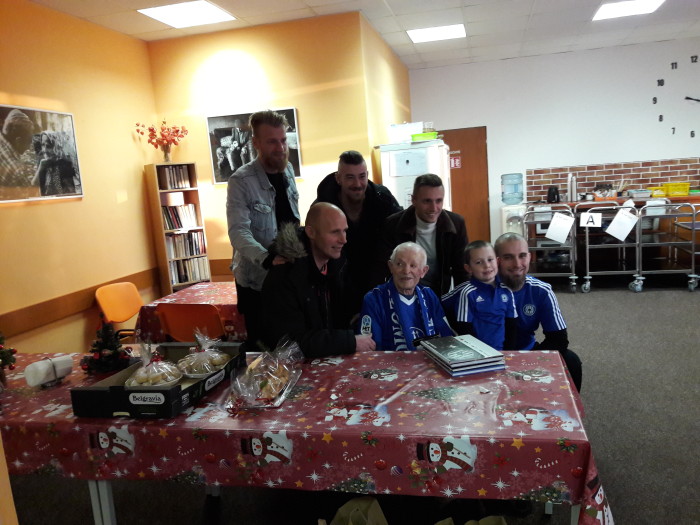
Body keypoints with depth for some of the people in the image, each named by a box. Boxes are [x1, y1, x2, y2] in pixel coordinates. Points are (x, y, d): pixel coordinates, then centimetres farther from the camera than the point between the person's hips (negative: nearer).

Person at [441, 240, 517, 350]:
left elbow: (511, 326, 13)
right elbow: (464, 331, -5)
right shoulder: (468, 293, -7)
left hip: (500, 351, 4)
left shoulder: (506, 292, 6)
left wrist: (509, 352, 5)